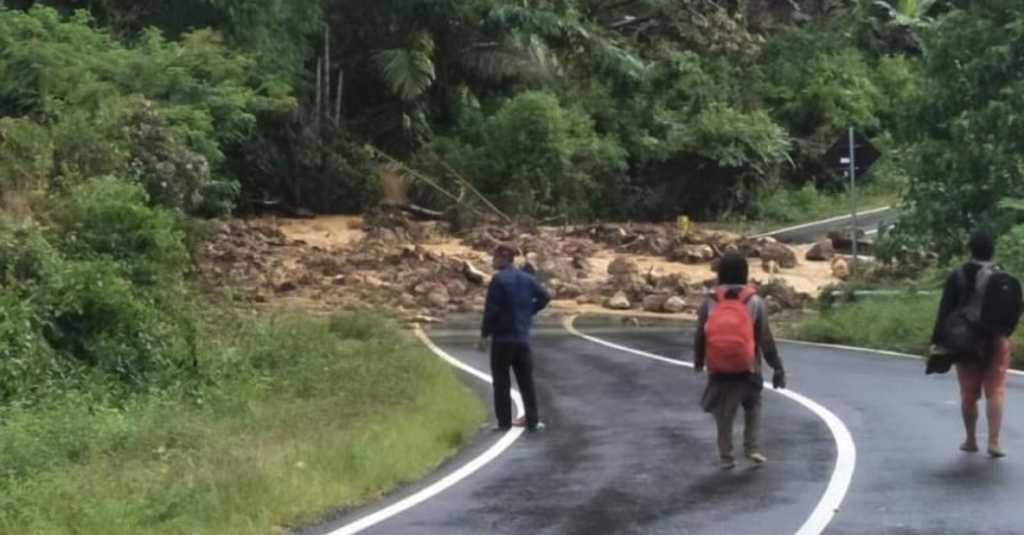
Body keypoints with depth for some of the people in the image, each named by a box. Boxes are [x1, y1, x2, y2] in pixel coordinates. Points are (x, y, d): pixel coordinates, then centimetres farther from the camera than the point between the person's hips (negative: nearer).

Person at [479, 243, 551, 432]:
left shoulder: (498, 279, -13)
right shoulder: (527, 279, 6)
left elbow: (491, 309, -15)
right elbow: (544, 297, 10)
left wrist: (484, 334, -6)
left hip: (502, 338, -5)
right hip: (523, 337, 6)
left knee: (501, 381, 4)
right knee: (526, 380, 11)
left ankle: (504, 421, 4)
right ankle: (532, 420, 11)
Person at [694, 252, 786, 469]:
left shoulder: (709, 303, -3)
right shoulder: (755, 302, -6)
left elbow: (700, 337, 3)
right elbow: (766, 339, -6)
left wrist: (698, 361, 20)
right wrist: (777, 368, 1)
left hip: (718, 370, 1)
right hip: (748, 369, -1)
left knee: (724, 413, 13)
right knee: (753, 406, 21)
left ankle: (726, 456, 14)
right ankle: (751, 447, 11)